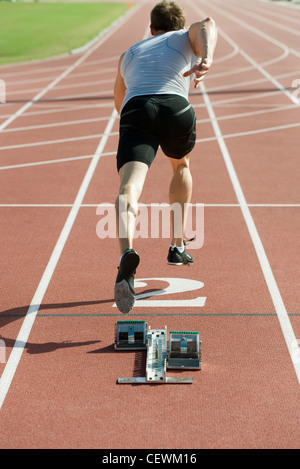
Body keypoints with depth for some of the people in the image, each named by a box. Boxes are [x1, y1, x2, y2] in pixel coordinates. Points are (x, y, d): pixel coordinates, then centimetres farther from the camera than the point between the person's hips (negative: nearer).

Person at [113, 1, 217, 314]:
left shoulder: (129, 54, 38)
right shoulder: (187, 37, 29)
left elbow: (119, 104, 49)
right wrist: (207, 58, -17)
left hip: (135, 111, 0)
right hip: (176, 109, 0)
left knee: (129, 187, -18)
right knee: (180, 166, 31)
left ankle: (127, 253, -48)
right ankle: (177, 247, 30)